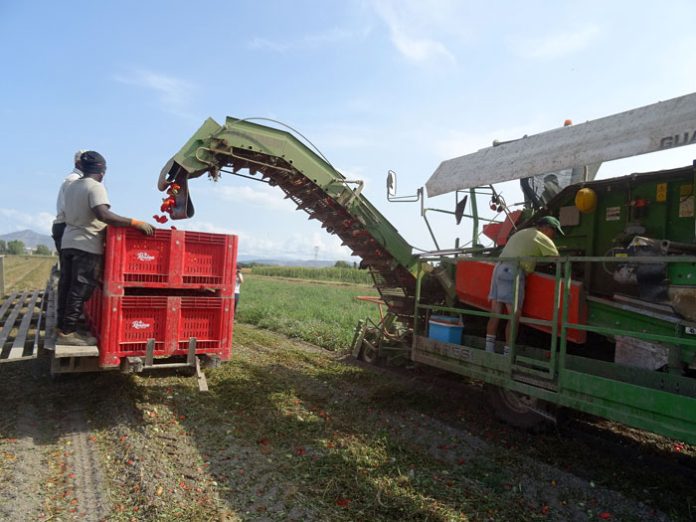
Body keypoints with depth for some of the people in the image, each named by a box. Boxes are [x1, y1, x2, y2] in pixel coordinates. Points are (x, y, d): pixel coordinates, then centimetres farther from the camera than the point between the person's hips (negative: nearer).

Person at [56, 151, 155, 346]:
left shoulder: (71, 186, 14)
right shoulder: (96, 186, -13)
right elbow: (103, 215, -29)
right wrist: (136, 223, -33)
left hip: (68, 242, 9)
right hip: (87, 245, -9)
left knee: (66, 287, 13)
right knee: (79, 291, -3)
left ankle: (62, 328, 20)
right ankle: (67, 333, 0)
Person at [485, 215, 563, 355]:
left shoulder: (520, 233, 30)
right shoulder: (542, 238, 7)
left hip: (499, 268, 8)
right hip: (513, 272, -8)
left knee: (495, 314, 4)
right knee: (514, 316, -6)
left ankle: (489, 351, 2)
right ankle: (507, 354, -7)